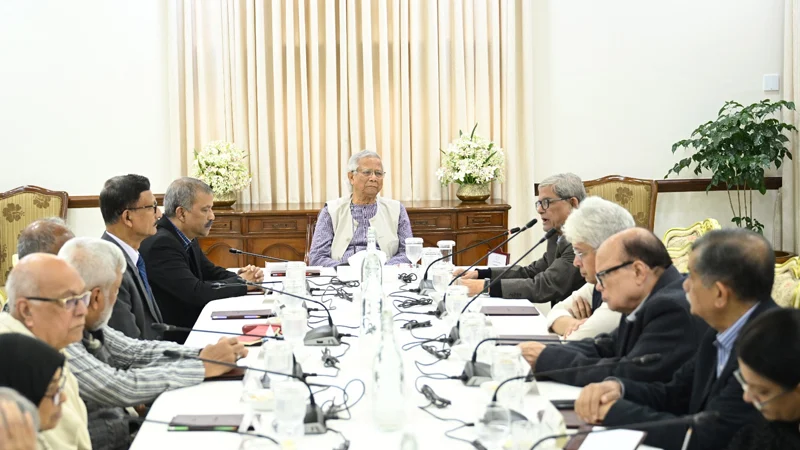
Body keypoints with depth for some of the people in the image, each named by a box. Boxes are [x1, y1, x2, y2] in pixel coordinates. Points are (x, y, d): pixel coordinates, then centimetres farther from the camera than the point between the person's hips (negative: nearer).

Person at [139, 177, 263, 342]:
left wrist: (242, 276, -3)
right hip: (174, 335, -9)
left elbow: (211, 272, 18)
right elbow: (196, 292, -26)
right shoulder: (161, 244, -20)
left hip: (193, 324, 9)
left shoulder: (188, 240, 8)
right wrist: (241, 282, -11)